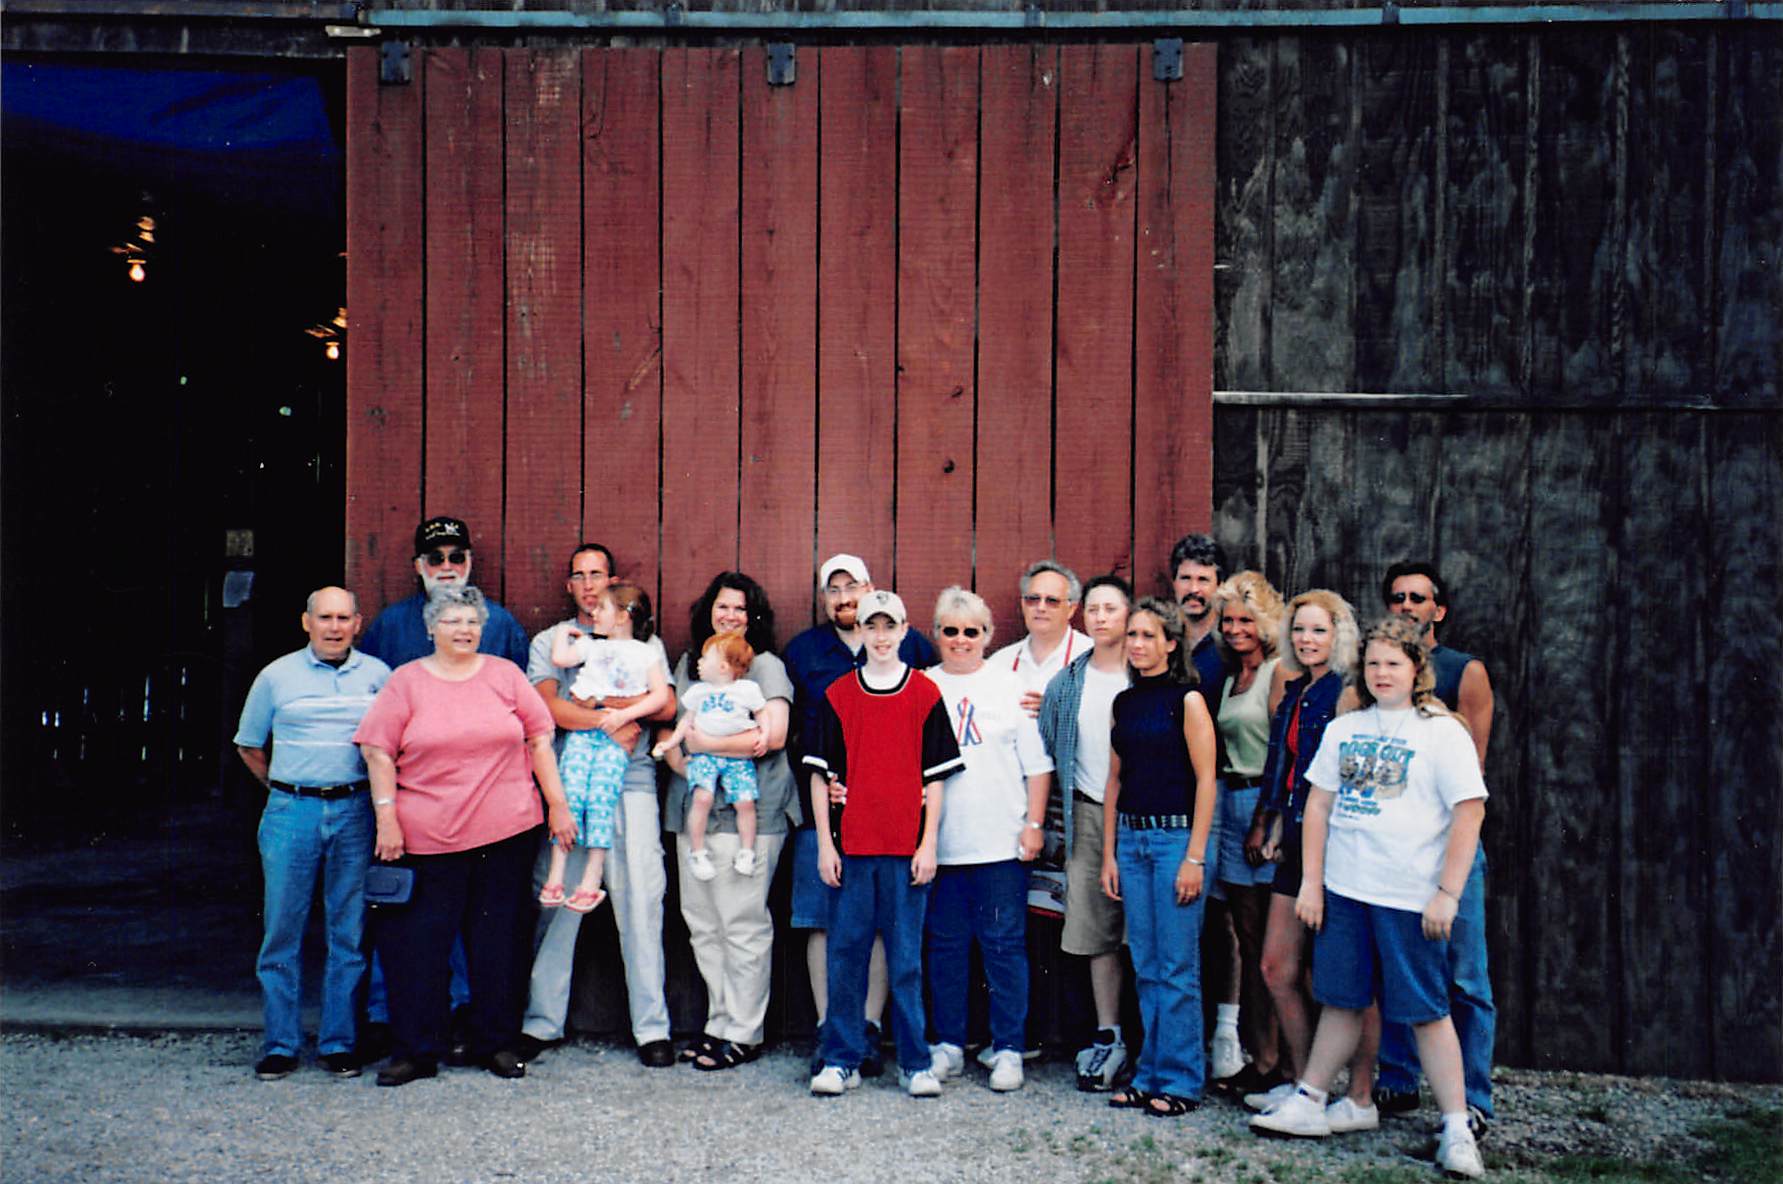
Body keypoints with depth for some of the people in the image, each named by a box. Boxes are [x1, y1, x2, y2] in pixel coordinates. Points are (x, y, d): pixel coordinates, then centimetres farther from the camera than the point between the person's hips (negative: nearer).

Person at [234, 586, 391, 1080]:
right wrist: (287, 790, 9)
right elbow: (250, 747, 15)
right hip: (291, 813, 0)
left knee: (349, 932, 4)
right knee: (282, 931, 4)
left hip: (355, 812, 0)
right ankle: (280, 1044, 15)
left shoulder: (377, 675, 6)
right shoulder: (276, 676, 6)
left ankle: (339, 1043, 14)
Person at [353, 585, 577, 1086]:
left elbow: (540, 740, 9)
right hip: (426, 835, -1)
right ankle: (414, 1050, 14)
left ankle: (495, 1043, 21)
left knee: (497, 939, 9)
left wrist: (558, 806, 4)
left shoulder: (505, 674, 8)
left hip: (506, 833, 1)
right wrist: (387, 817, -6)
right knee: (418, 941, 1)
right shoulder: (407, 680, 4)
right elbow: (378, 752, 2)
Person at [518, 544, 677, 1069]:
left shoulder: (643, 641, 15)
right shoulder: (550, 641, 16)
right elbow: (549, 707, -2)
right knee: (555, 898, 0)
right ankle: (542, 1022, 10)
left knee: (641, 898, -4)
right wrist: (612, 720, -9)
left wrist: (601, 698, -9)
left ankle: (652, 1026, 2)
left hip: (630, 779, 0)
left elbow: (666, 706, 0)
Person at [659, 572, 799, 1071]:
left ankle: (743, 1033, 8)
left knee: (743, 925, -2)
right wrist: (677, 758, -5)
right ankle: (719, 1022, 22)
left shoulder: (766, 665, -2)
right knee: (702, 924, 10)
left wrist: (701, 743, -10)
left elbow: (772, 735, -14)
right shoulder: (689, 663, 16)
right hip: (693, 809, 6)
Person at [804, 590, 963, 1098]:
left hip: (907, 848, -1)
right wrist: (824, 843, 0)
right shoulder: (837, 695, 6)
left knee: (906, 958, 5)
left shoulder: (926, 694, 4)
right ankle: (842, 1060, 16)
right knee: (846, 954, 5)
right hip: (851, 846, 1)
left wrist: (928, 845, -2)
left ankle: (914, 1062, 15)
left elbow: (936, 776, 4)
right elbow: (820, 774, 6)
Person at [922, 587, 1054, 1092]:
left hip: (1000, 842, -2)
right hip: (938, 842, 2)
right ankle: (948, 1044, 21)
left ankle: (1008, 1049, 11)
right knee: (946, 946, 9)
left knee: (1004, 946, 1)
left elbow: (1037, 764, 5)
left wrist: (1034, 825, -2)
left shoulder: (1011, 685, 4)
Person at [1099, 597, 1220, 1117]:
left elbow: (1206, 782, -9)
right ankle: (1150, 1075, 20)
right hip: (1131, 838, 6)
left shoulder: (1186, 700, -6)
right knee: (1146, 967, 11)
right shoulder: (1124, 703, 12)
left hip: (1177, 836, -6)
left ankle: (1180, 1081, 9)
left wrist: (1195, 857, -14)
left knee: (1177, 969, -1)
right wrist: (1108, 853, 10)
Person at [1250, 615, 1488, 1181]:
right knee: (1341, 1001, 14)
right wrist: (1311, 882, 6)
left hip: (1409, 898, -4)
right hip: (1342, 890, 4)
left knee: (1426, 1011, 1)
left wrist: (1447, 894, -11)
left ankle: (1457, 1130, 11)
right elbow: (1319, 805, 11)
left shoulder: (1442, 731, -4)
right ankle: (1308, 1104, 24)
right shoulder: (1343, 729, 9)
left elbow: (1470, 813, -7)